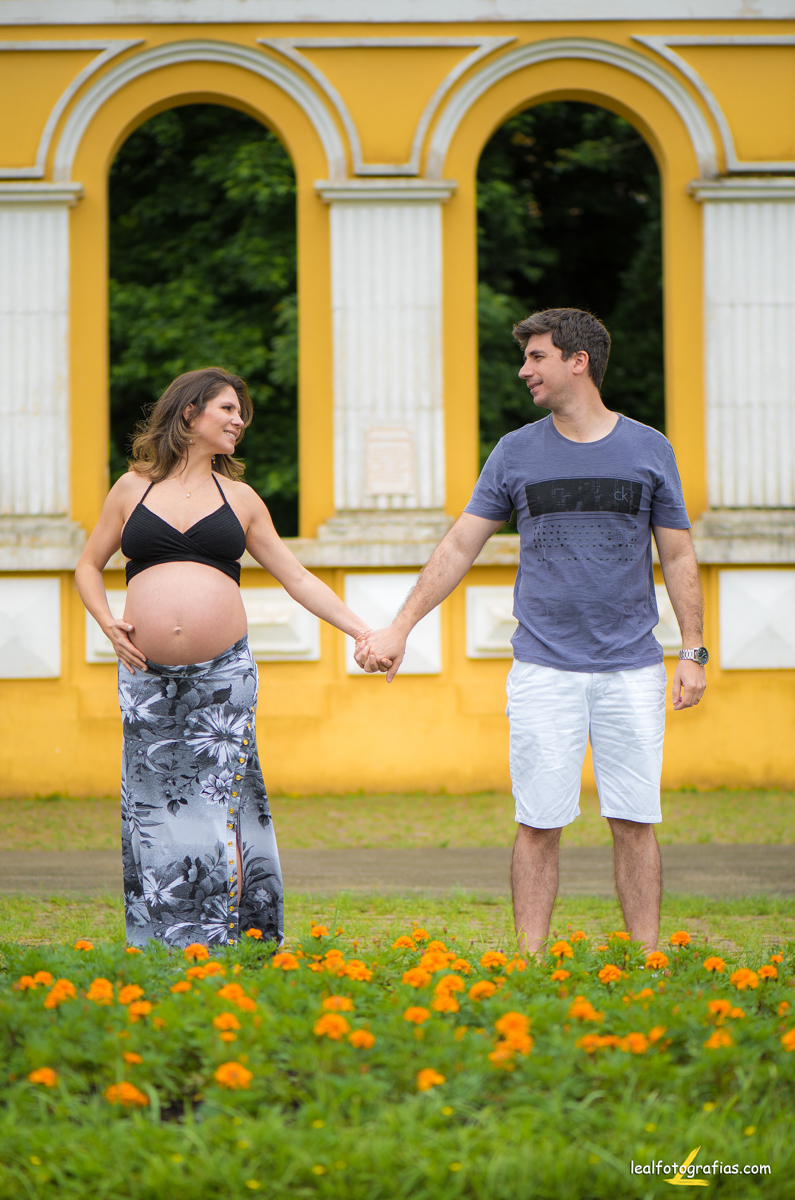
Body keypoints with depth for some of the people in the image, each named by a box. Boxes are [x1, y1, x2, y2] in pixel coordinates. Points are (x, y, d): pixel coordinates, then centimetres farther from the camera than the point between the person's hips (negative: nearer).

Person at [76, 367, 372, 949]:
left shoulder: (238, 498, 13)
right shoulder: (133, 488, 11)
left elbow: (298, 578, 14)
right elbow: (89, 567, 18)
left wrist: (365, 633, 7)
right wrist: (107, 622, 0)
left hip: (223, 675, 0)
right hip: (149, 677, 0)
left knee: (220, 798, -5)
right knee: (152, 803, 0)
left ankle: (223, 941, -1)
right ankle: (160, 946, 6)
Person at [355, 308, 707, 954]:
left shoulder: (649, 449, 5)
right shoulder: (516, 452, 7)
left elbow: (678, 558, 9)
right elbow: (460, 547, 9)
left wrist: (694, 651, 2)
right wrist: (400, 627, 3)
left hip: (632, 670, 0)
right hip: (544, 668, 0)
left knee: (635, 822, 1)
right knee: (539, 824, -1)